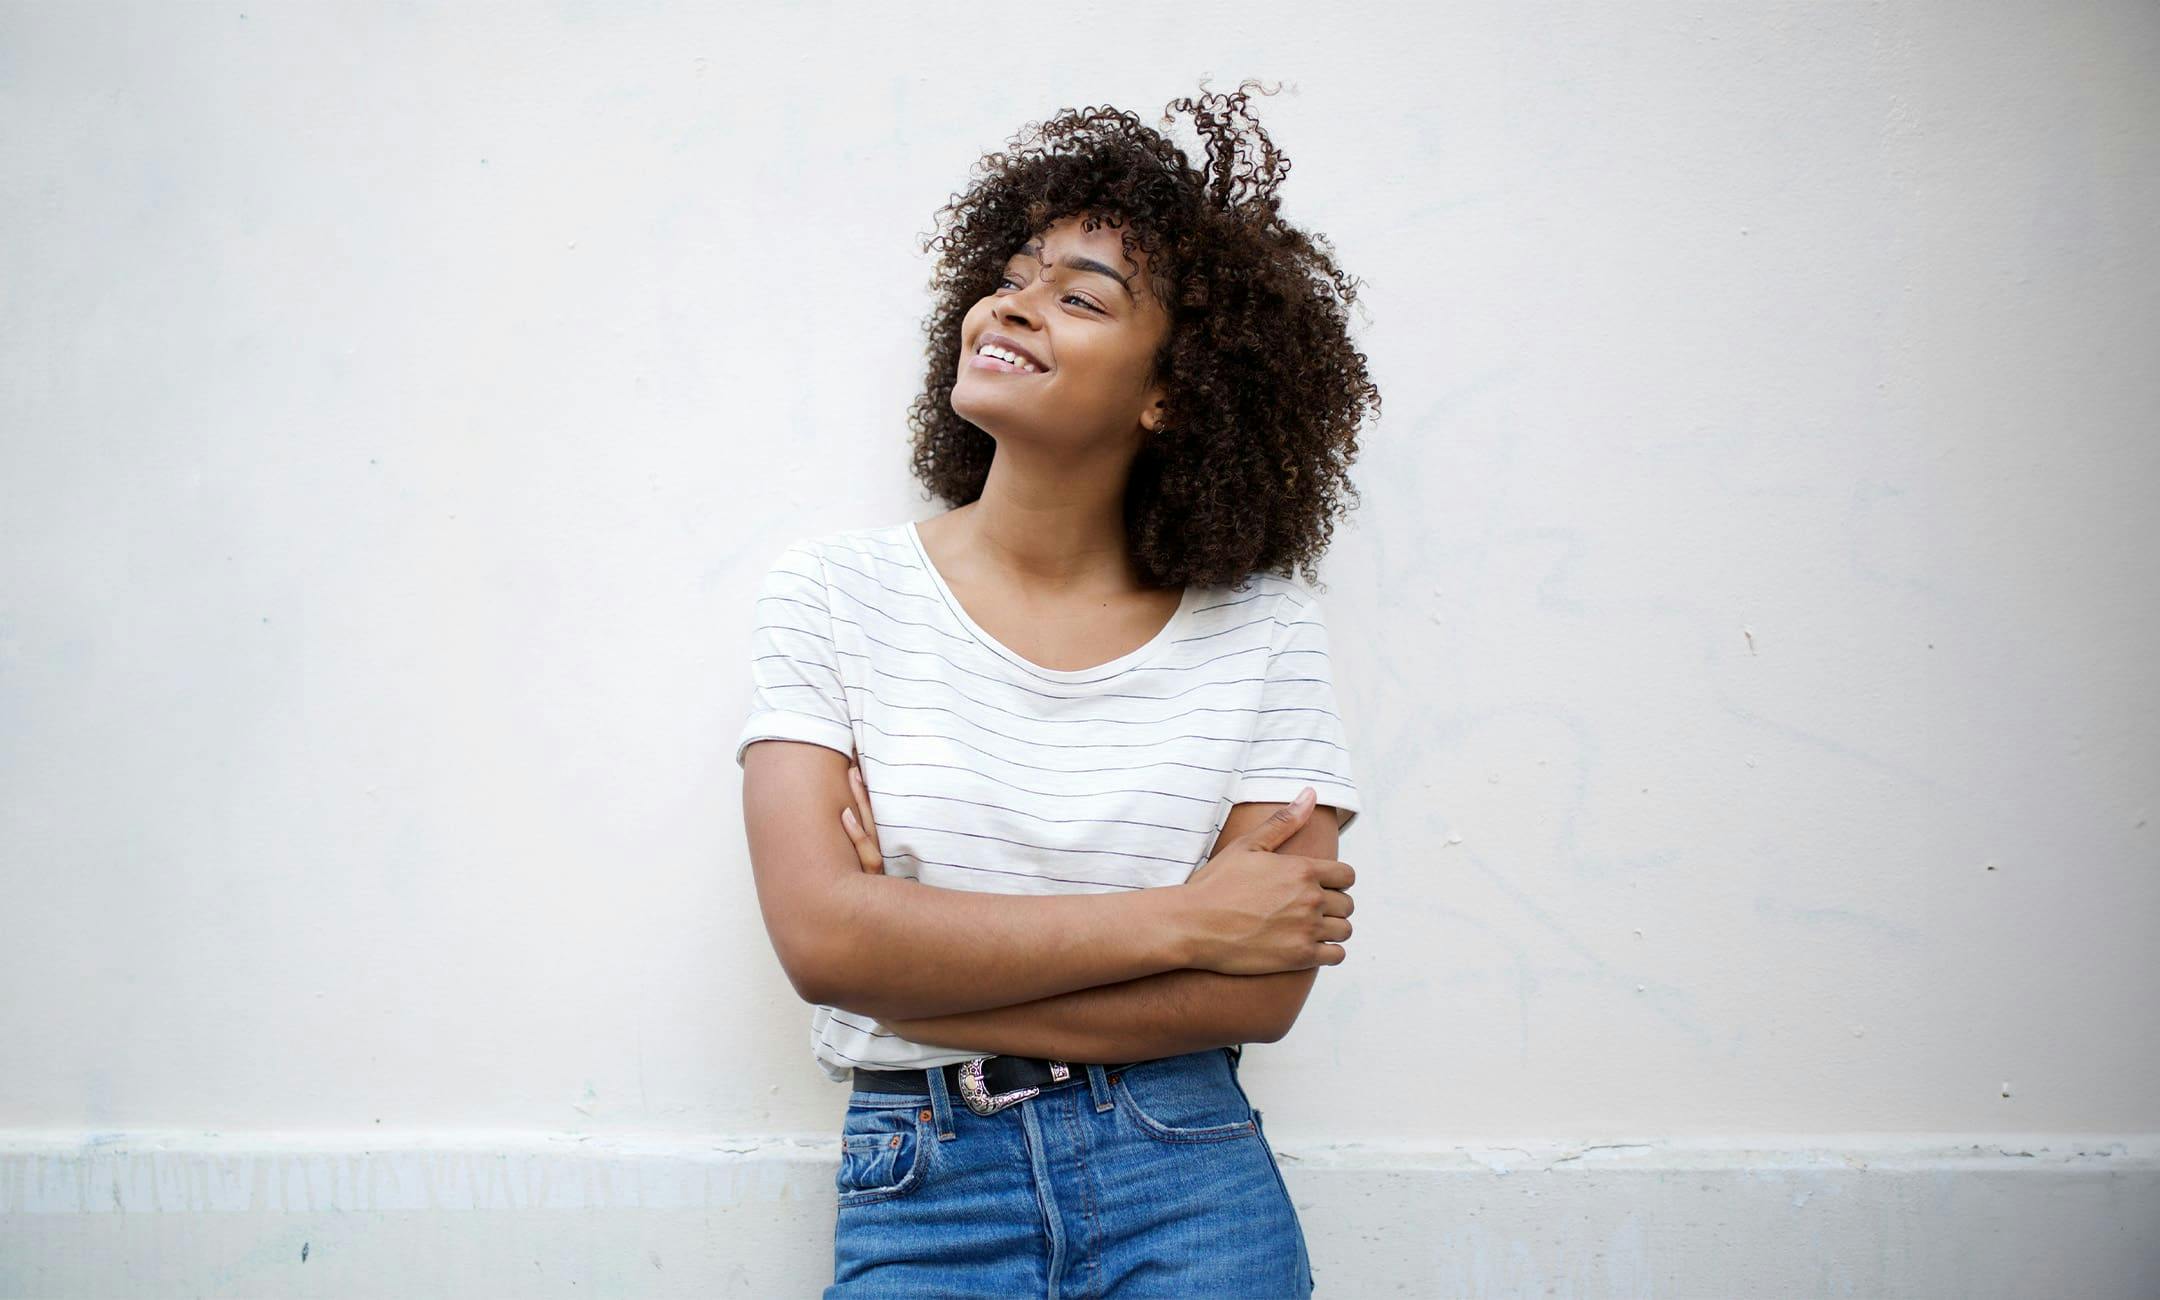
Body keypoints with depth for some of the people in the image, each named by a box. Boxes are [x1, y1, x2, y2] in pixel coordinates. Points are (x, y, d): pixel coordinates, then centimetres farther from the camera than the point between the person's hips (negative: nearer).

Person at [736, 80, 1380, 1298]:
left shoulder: (1261, 631, -4)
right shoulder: (836, 589, -3)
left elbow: (1263, 992, -10)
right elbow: (820, 933, -14)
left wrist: (920, 967, -14)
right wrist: (1178, 919, -15)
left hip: (1193, 1190, 0)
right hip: (921, 1197, 0)